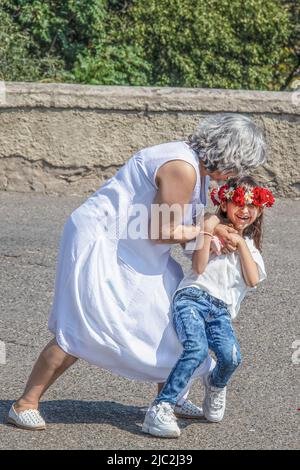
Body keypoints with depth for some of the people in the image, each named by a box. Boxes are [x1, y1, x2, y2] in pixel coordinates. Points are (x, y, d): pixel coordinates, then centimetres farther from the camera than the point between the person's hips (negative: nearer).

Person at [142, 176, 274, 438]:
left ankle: (216, 385, 7)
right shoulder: (215, 231, 16)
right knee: (197, 349, -34)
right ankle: (160, 409, -36)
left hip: (220, 312, 3)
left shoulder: (250, 246, 28)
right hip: (192, 298, -3)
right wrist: (207, 230, -4)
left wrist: (241, 244, 6)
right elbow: (200, 267, 0)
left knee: (231, 355, -28)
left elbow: (253, 280, 8)